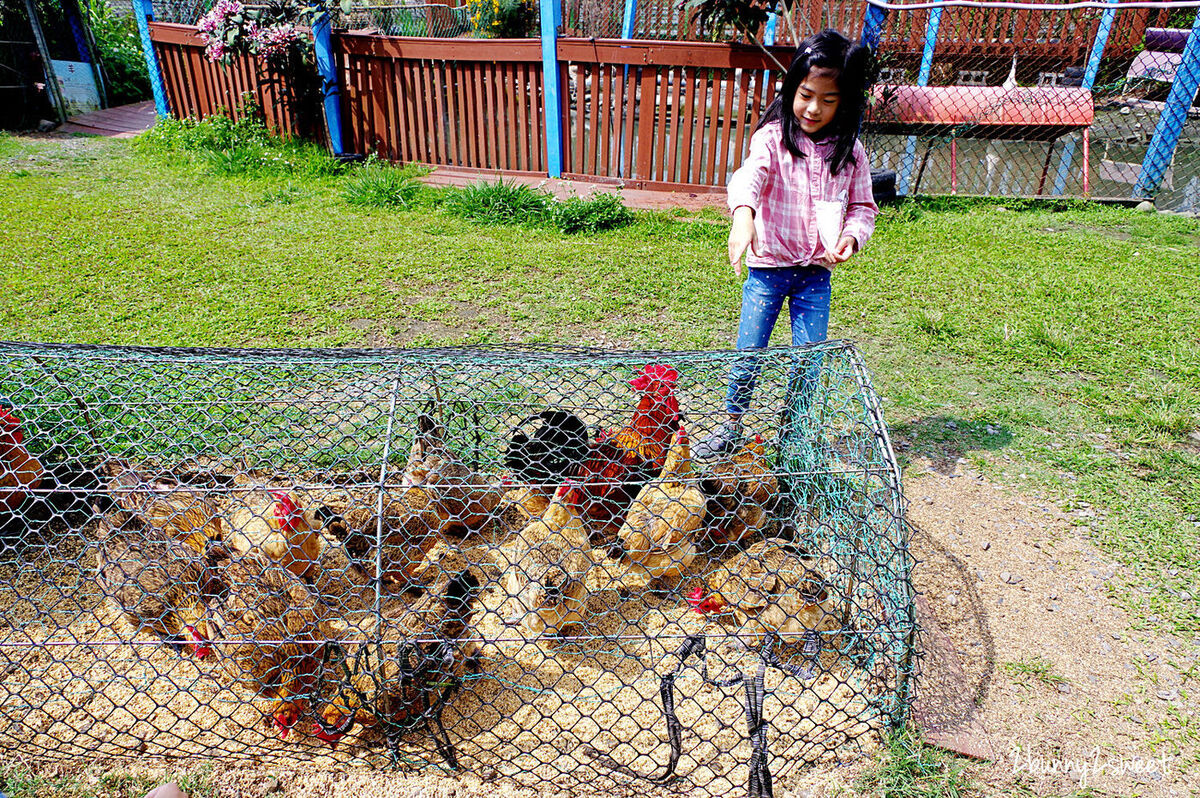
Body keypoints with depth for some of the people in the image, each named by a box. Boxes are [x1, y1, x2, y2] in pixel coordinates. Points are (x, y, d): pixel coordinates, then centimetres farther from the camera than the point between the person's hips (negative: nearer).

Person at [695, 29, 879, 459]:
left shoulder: (850, 151, 2)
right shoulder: (773, 137, -9)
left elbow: (863, 206, 8)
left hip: (817, 272, 3)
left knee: (809, 363, 5)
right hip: (768, 266, -2)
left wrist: (851, 236, -14)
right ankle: (730, 427, 24)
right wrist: (743, 215, -50)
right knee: (749, 354, 2)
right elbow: (750, 175, -29)